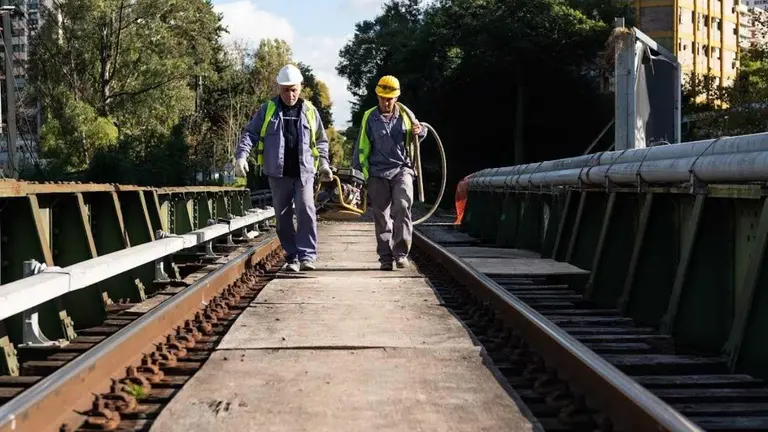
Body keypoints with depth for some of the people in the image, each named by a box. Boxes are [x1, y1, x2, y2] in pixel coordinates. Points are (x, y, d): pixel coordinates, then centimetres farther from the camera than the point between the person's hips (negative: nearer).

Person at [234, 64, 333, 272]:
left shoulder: (309, 111, 9)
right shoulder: (267, 110, 4)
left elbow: (321, 140, 18)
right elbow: (250, 133, 0)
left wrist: (323, 164, 9)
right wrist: (241, 156, -14)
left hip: (304, 171, 0)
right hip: (278, 173, 1)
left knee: (306, 210, -14)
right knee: (283, 217, 6)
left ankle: (307, 255, -12)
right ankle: (292, 257, 16)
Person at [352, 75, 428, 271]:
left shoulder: (405, 114, 7)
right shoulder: (369, 118, 4)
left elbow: (416, 137, 22)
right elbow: (362, 146, 8)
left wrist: (419, 131, -2)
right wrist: (363, 170, 4)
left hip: (402, 169, 0)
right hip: (378, 173, 0)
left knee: (402, 206, -20)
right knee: (381, 215, 3)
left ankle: (401, 252, -13)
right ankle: (386, 257, 11)